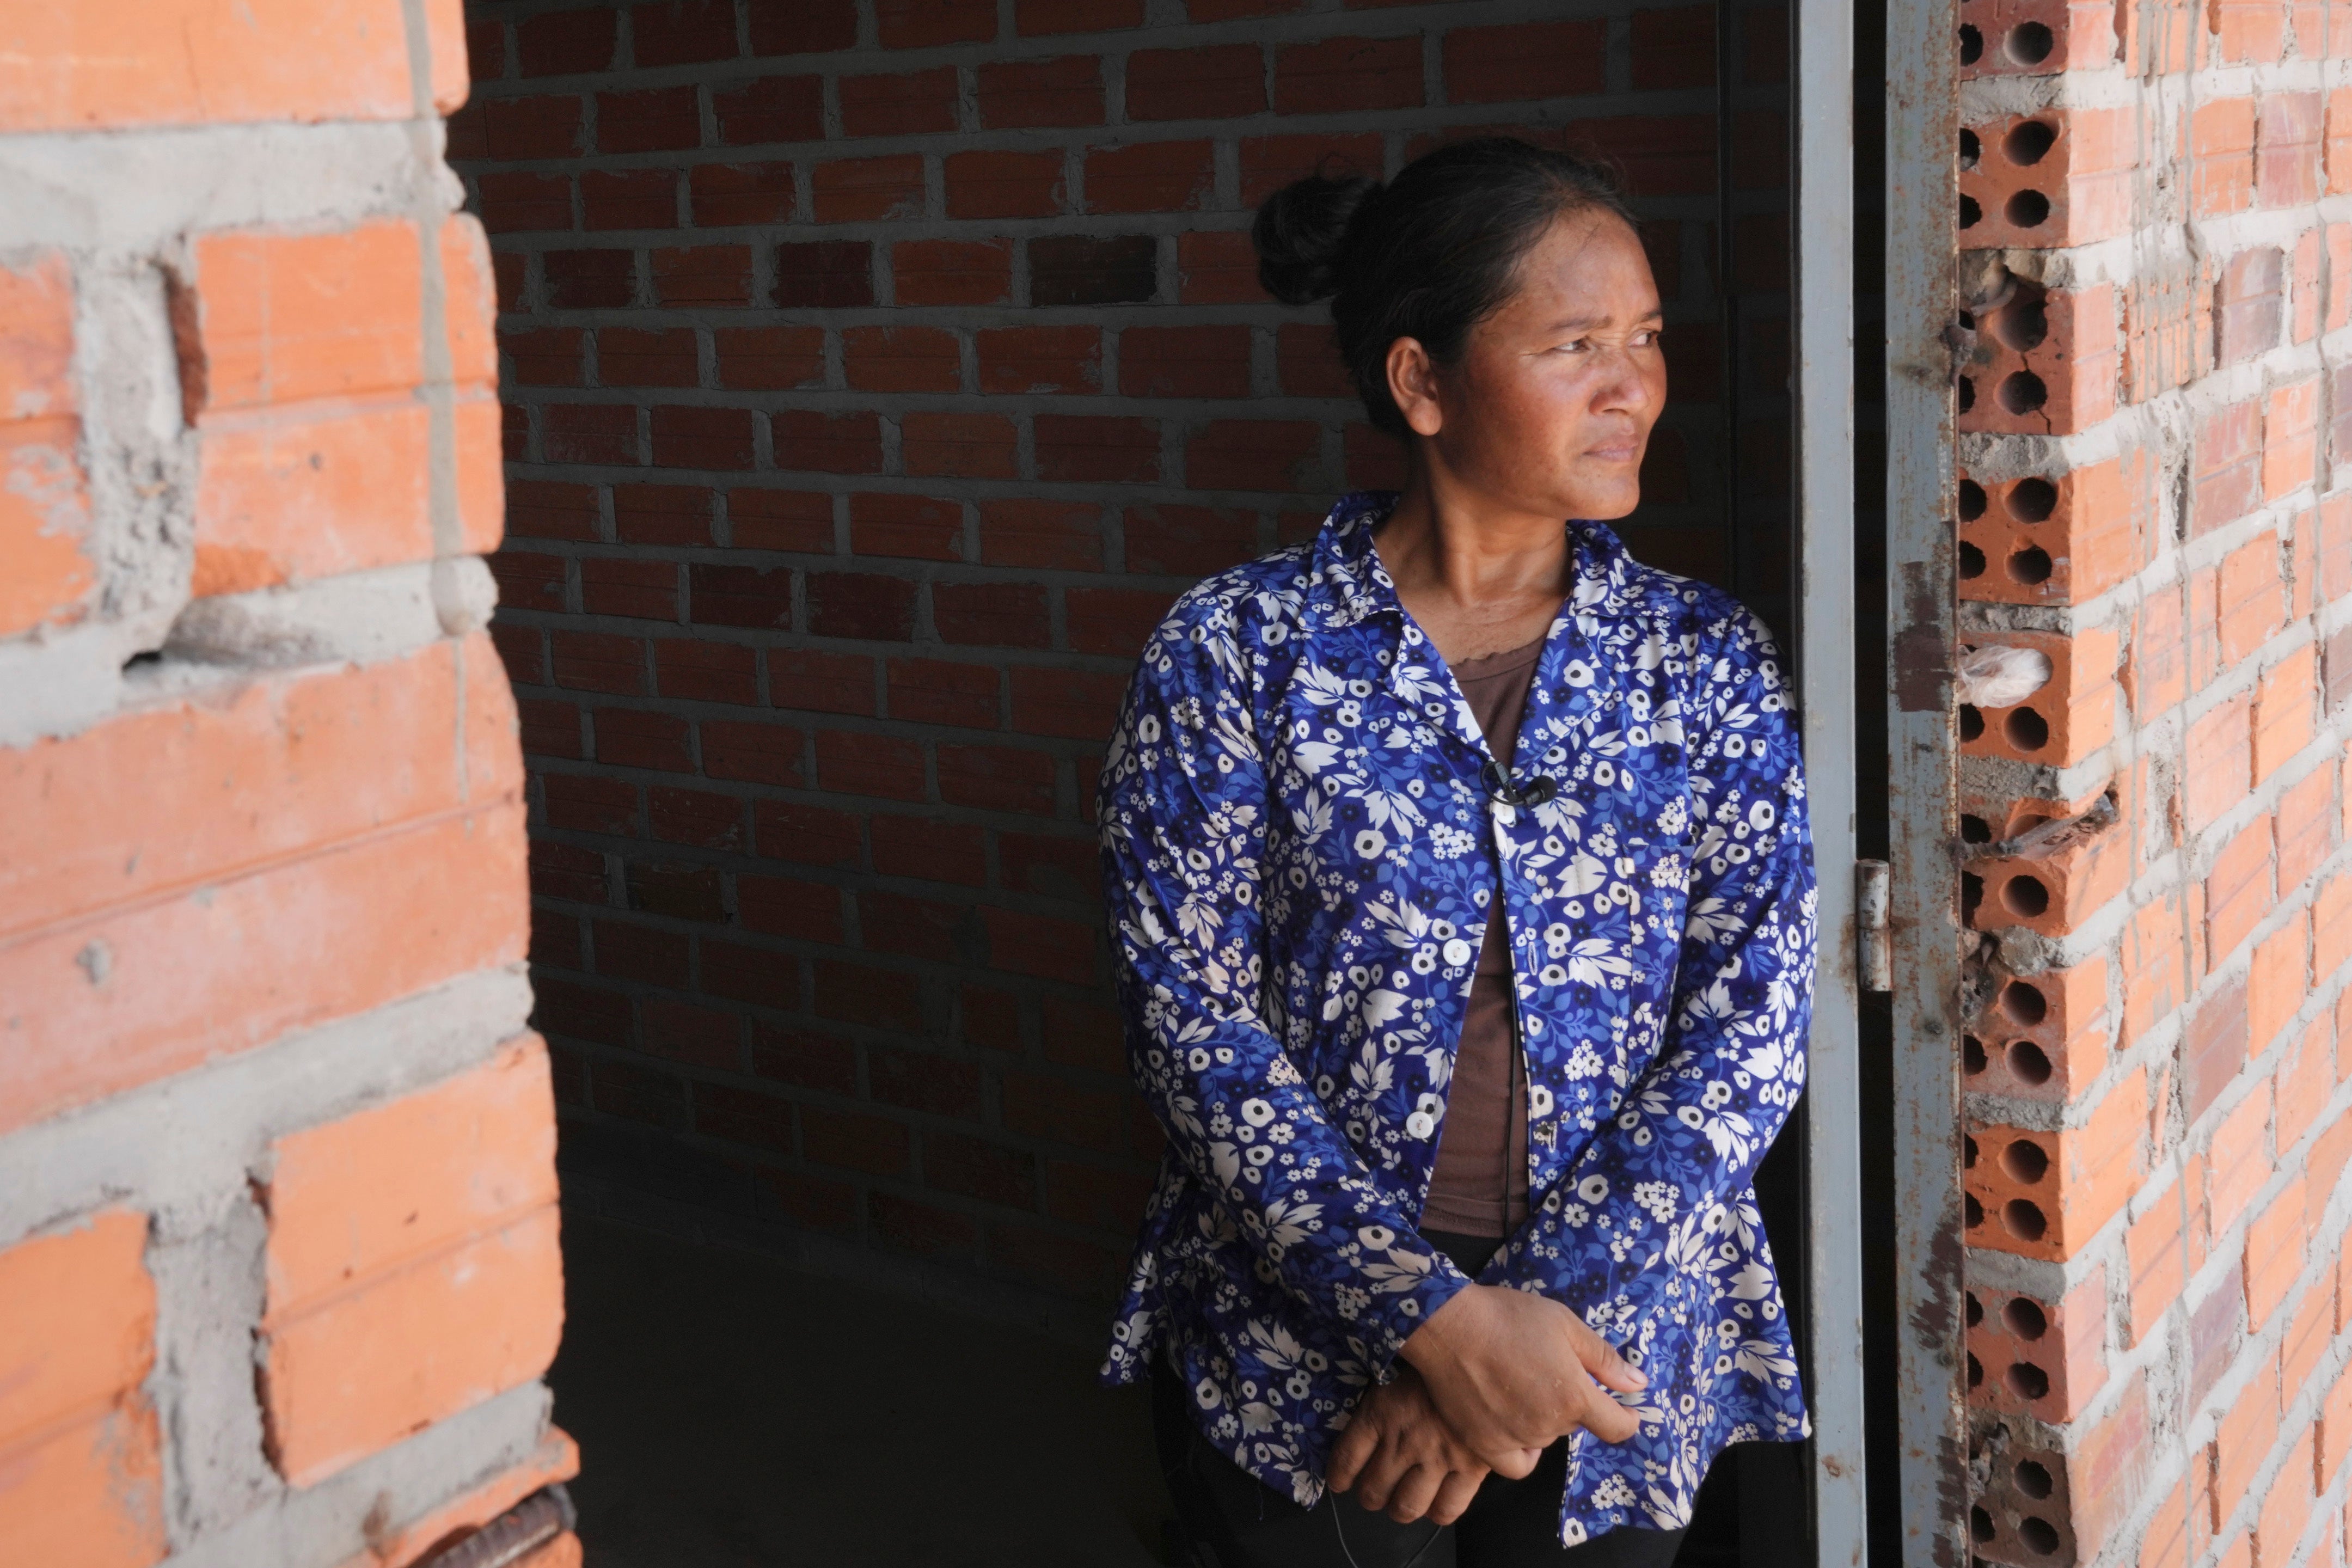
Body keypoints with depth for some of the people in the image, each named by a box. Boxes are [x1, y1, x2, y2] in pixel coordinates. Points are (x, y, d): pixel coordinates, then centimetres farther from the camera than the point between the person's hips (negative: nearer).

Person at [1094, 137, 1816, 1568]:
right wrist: (1442, 1323, -19)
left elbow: (1751, 1027, -6)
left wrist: (1539, 1314, -16)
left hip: (1615, 1359, 2)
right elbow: (1195, 1022, -11)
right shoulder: (1233, 653, -7)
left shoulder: (1707, 662, 0)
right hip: (1302, 1368, -1)